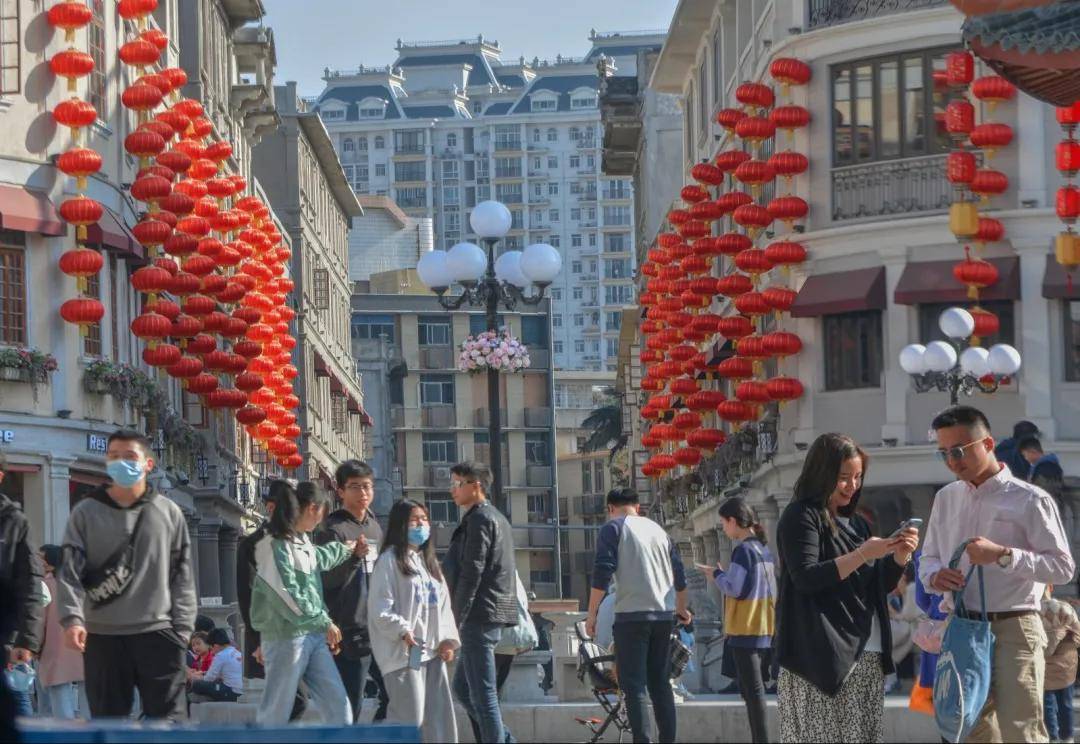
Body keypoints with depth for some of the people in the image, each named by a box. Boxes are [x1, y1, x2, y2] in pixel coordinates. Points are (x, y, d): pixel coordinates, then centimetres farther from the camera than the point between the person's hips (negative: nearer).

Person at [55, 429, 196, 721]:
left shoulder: (168, 512, 7)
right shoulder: (85, 513, 4)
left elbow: (182, 576, 7)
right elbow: (70, 571, -3)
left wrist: (182, 628, -1)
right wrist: (72, 618, -18)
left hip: (157, 632, 0)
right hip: (102, 635, 0)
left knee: (166, 717, -1)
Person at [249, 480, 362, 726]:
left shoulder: (303, 540, 13)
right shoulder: (274, 545, -14)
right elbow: (286, 595, -19)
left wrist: (345, 549, 51)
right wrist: (324, 622, -13)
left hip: (314, 636, 9)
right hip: (286, 638, -9)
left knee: (339, 707, 5)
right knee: (275, 715, -2)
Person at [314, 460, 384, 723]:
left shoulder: (375, 526, 16)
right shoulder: (332, 528, -8)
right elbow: (326, 579, -16)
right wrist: (353, 556, -31)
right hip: (350, 629, -8)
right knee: (350, 705, -8)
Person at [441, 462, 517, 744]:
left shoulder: (479, 519, -11)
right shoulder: (496, 517, 20)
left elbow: (472, 573, -17)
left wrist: (457, 619, -15)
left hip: (480, 615, -10)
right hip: (492, 616, 10)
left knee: (482, 694, -8)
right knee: (462, 688, 15)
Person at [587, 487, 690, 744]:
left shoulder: (613, 529, 1)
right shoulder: (658, 530, 17)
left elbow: (602, 574, -10)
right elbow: (679, 575, 21)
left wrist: (591, 614, -5)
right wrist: (682, 608, 37)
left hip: (632, 616, -5)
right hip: (664, 615, 5)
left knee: (634, 686, -5)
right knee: (661, 682, 13)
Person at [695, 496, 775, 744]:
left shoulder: (743, 549, -14)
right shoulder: (763, 548, 12)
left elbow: (734, 588, -18)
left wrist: (717, 575, -1)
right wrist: (723, 575, 16)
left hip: (745, 629, -9)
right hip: (763, 628, 9)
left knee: (752, 688, -8)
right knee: (754, 687, 15)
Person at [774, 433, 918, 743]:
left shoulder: (856, 523, 19)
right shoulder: (801, 517, -3)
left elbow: (881, 586, 19)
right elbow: (805, 578, -15)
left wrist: (900, 556, 1)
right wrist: (862, 555, -19)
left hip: (867, 657, 7)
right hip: (822, 657, -7)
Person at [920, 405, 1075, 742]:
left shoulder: (1029, 500, -5)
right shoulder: (946, 499, 13)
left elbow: (1063, 567, -9)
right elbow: (928, 559, 19)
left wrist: (1002, 555, -21)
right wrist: (933, 576, -6)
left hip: (1013, 630, -6)